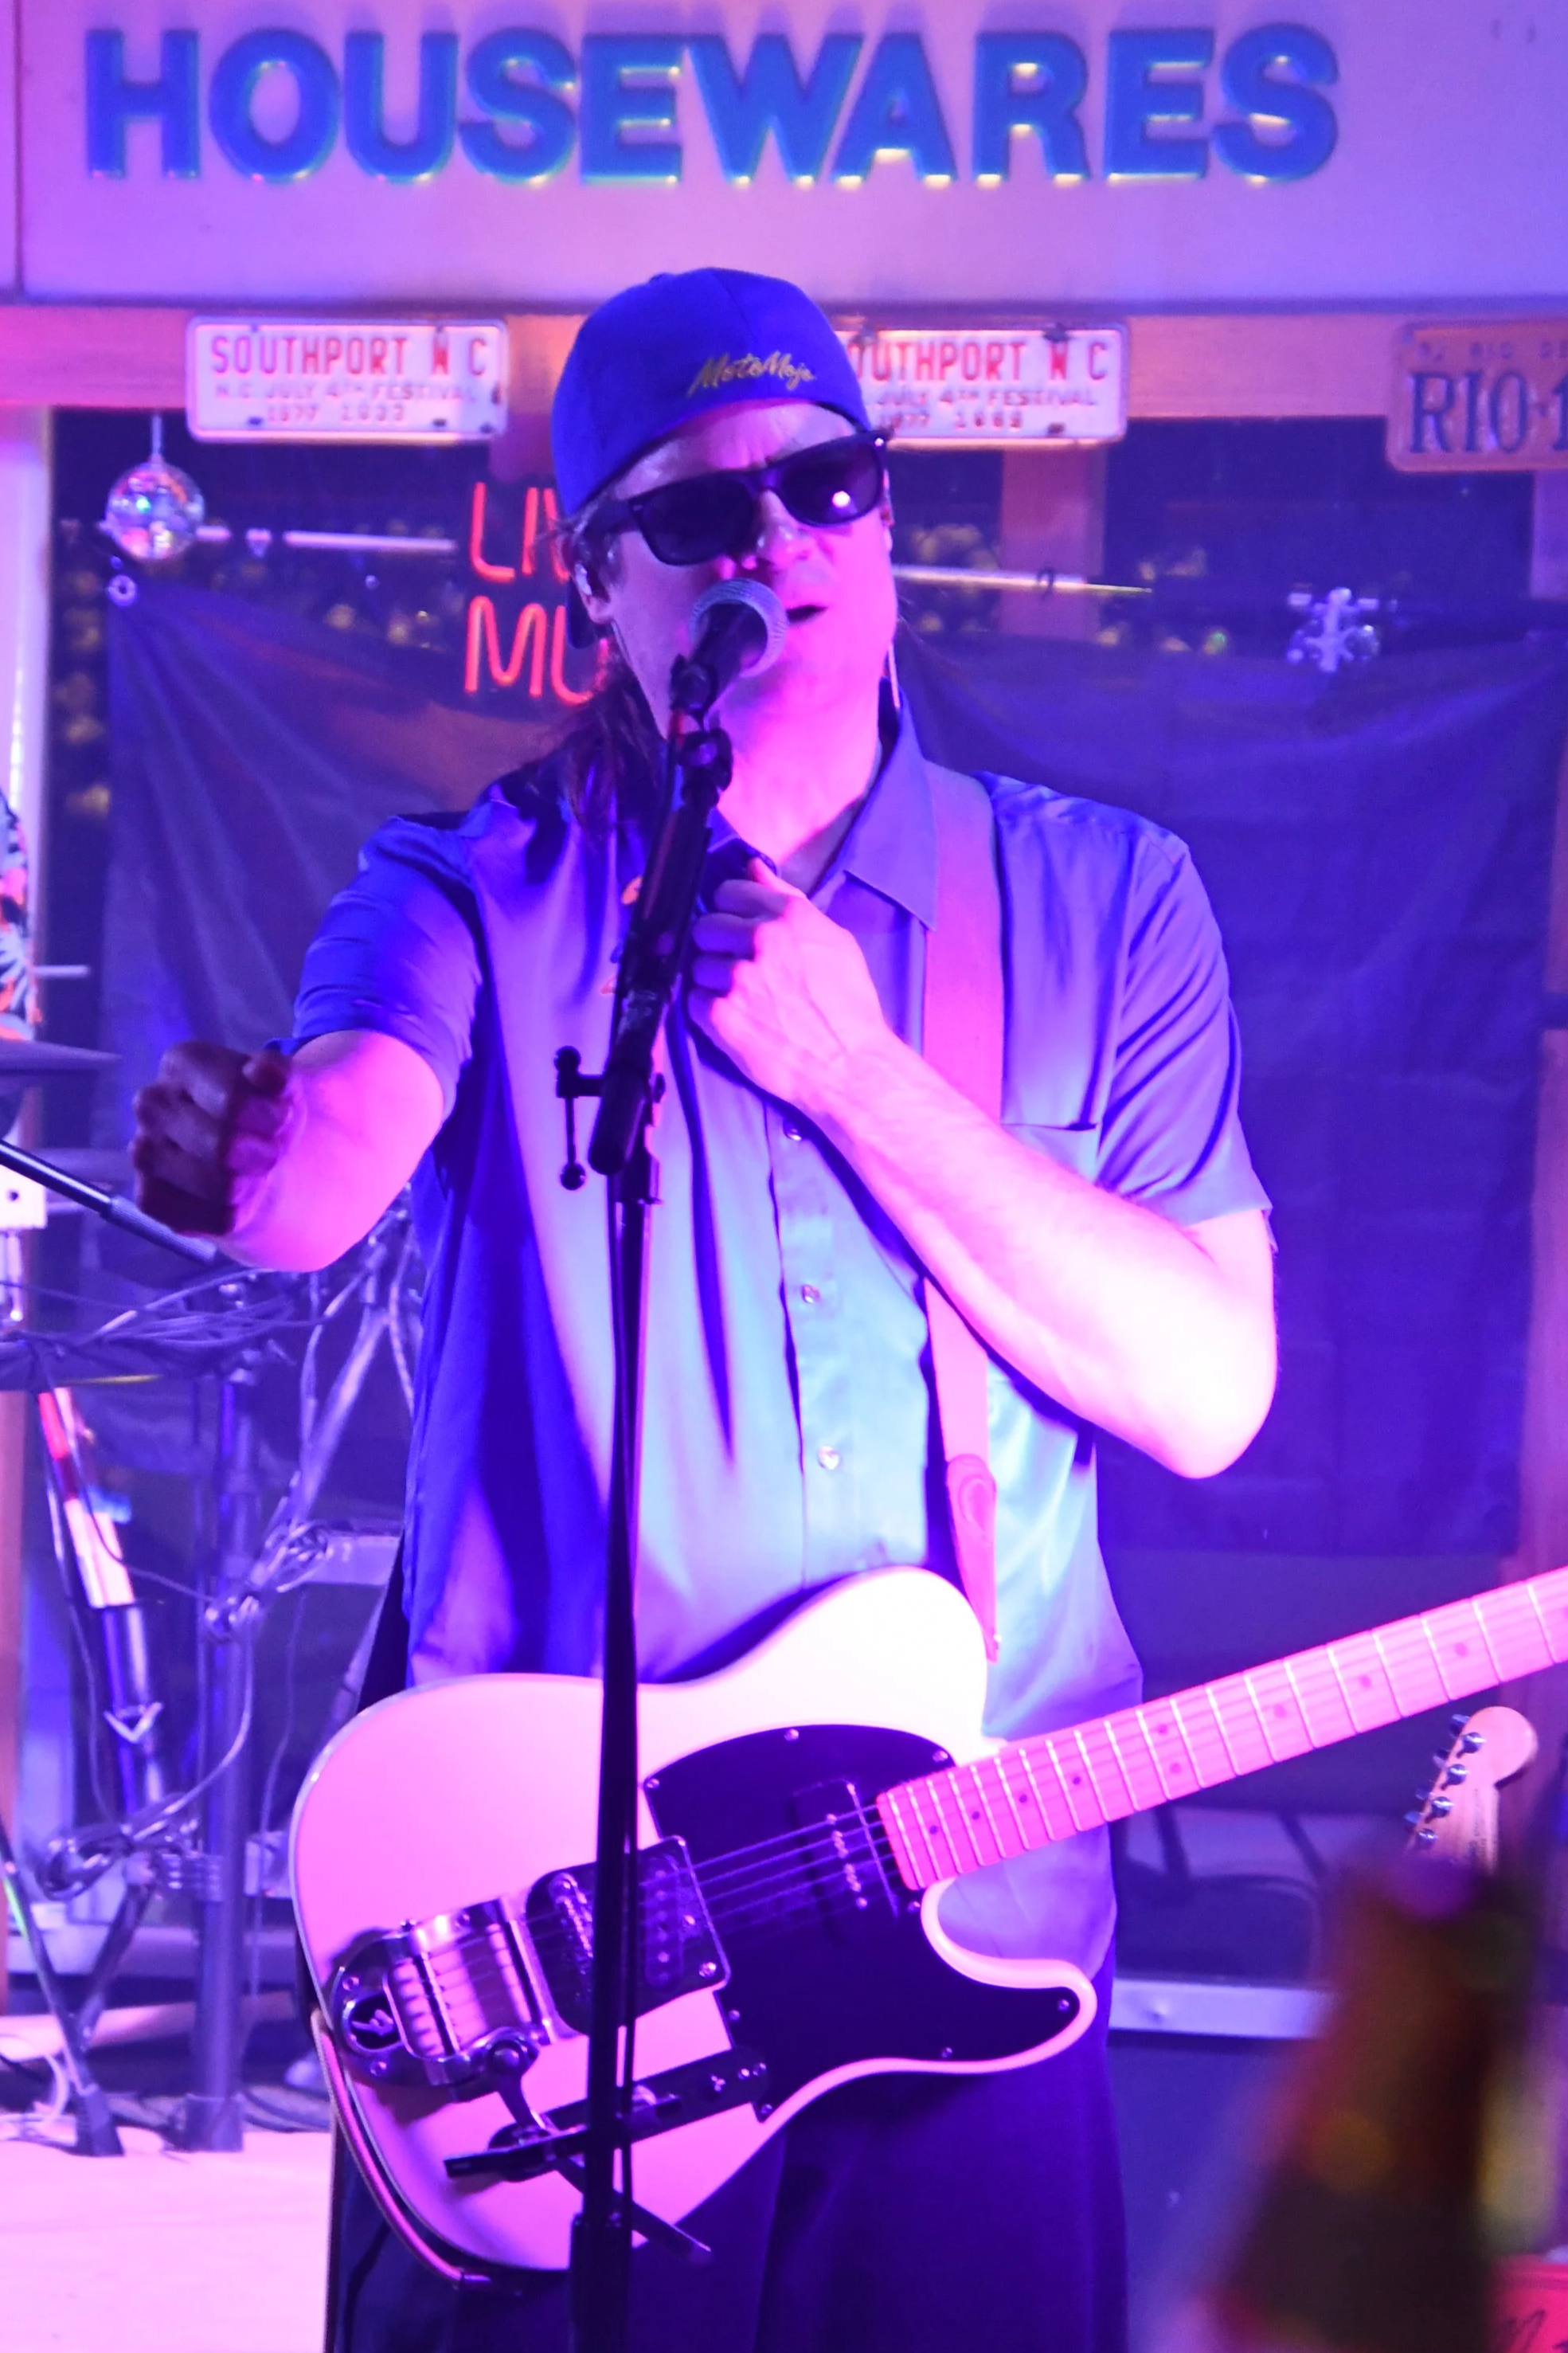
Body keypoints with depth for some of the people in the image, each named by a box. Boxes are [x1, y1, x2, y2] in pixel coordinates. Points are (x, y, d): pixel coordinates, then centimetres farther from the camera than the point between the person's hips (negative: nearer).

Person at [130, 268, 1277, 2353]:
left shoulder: (1102, 903, 6)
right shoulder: (480, 899, 2)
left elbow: (1208, 1392, -4)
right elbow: (317, 1165, -17)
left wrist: (851, 1067, -11)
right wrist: (244, 1152, -38)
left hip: (973, 1944, 2)